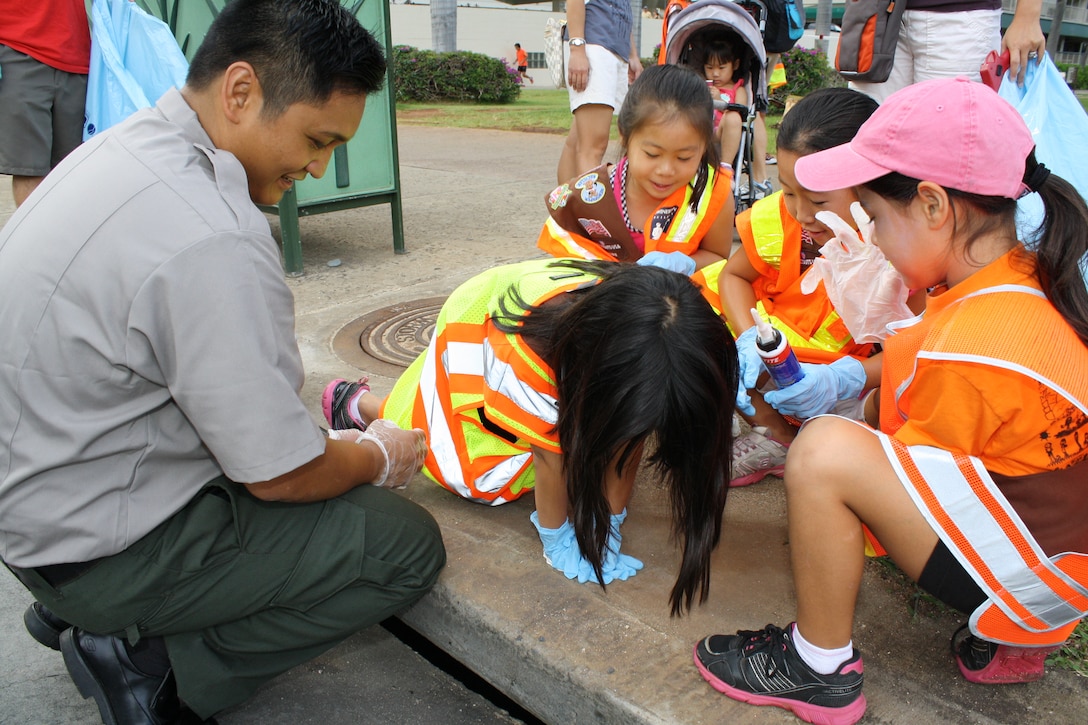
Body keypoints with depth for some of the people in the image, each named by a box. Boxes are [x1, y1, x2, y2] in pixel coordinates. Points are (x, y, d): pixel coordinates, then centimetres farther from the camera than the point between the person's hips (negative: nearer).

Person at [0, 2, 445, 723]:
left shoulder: (124, 146, 0)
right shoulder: (209, 244, -31)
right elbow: (283, 477, -21)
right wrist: (382, 457, -2)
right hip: (101, 550, -9)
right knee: (409, 543, -7)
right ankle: (152, 663, -2)